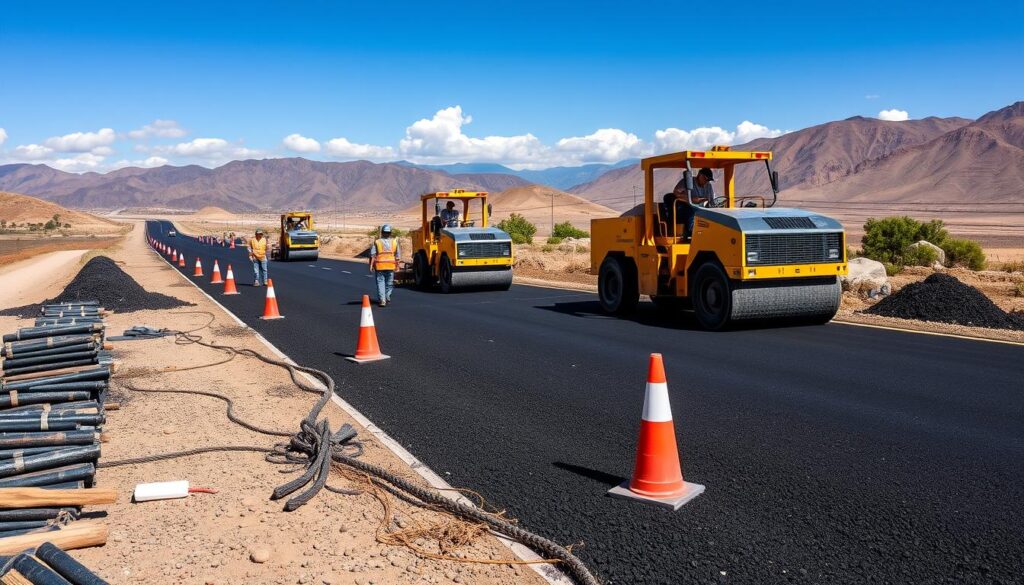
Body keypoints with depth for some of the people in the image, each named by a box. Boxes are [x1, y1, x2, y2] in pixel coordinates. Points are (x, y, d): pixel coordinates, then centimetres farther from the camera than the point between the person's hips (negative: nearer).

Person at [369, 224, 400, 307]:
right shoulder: (395, 242, 4)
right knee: (389, 282, 16)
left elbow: (372, 255, -6)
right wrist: (397, 265, 13)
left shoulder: (377, 242, -1)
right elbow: (398, 255, 5)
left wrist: (371, 265, -3)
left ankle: (382, 300, -6)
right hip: (391, 265, 2)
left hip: (379, 266, -2)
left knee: (380, 282, 2)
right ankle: (387, 297, 27)